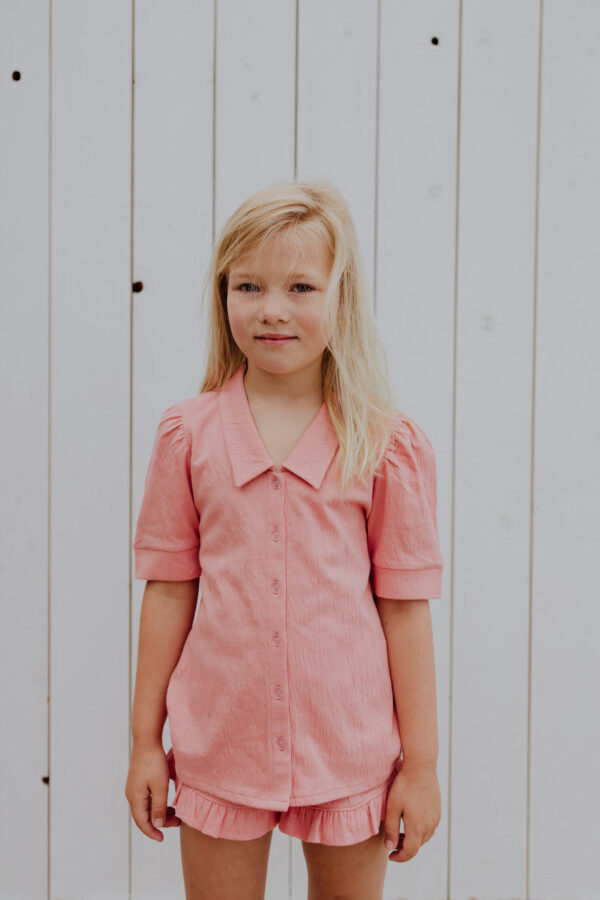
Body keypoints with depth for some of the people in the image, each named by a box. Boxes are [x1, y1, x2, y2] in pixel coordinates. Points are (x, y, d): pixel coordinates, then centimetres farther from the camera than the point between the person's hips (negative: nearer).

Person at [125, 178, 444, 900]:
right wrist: (145, 740, 5)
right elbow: (169, 590, 1)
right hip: (218, 745, 1)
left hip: (350, 752, 0)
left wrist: (421, 762, -1)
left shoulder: (388, 446, -7)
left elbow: (404, 605, -4)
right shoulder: (187, 433, -3)